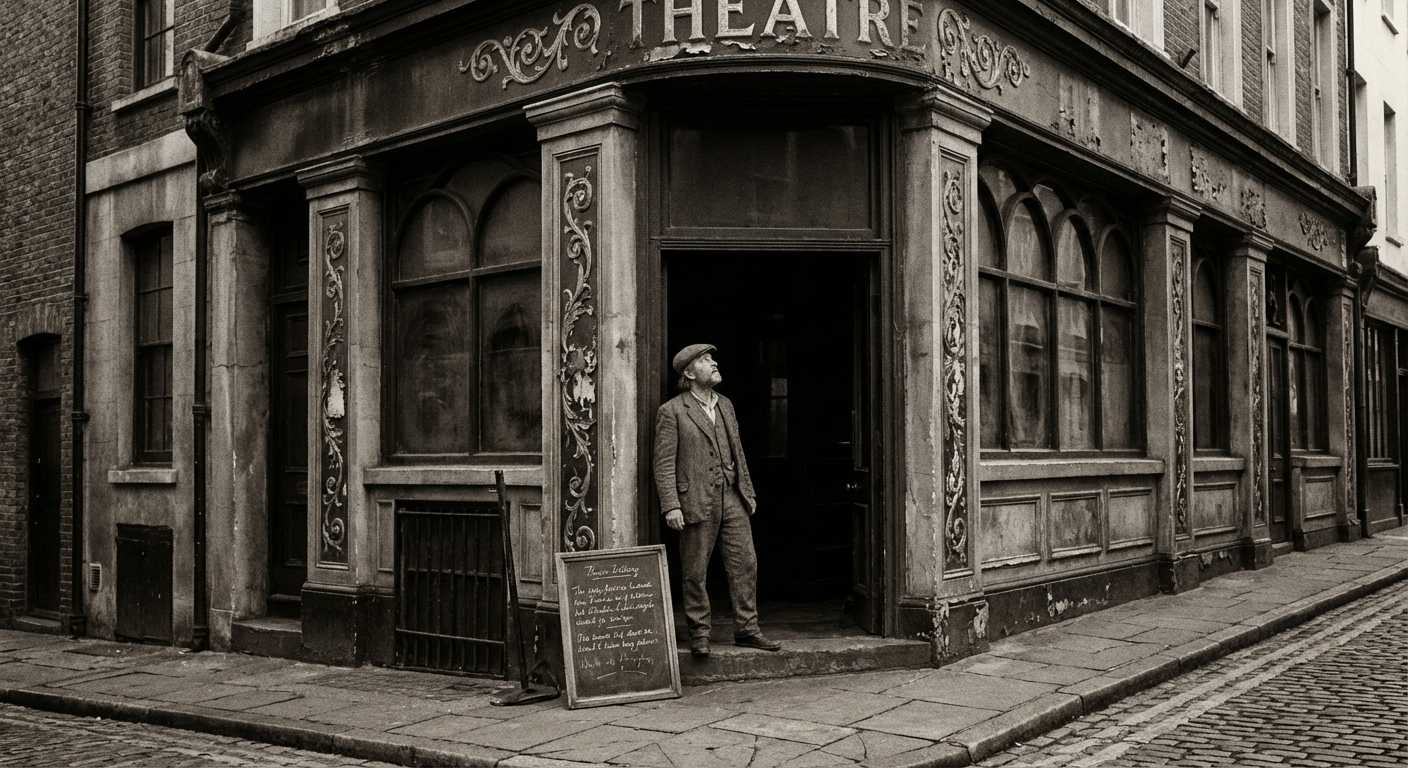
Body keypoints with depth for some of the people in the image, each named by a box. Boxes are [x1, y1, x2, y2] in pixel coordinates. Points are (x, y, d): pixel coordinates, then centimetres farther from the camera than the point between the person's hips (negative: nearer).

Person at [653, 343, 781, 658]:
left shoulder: (725, 405, 15)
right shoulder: (671, 412, -5)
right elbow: (664, 464, -8)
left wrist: (748, 491, 17)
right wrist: (671, 506, -15)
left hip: (732, 499, 6)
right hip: (697, 502, -6)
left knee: (745, 564, 6)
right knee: (695, 573, 3)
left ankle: (747, 629, 16)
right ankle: (699, 634, 15)